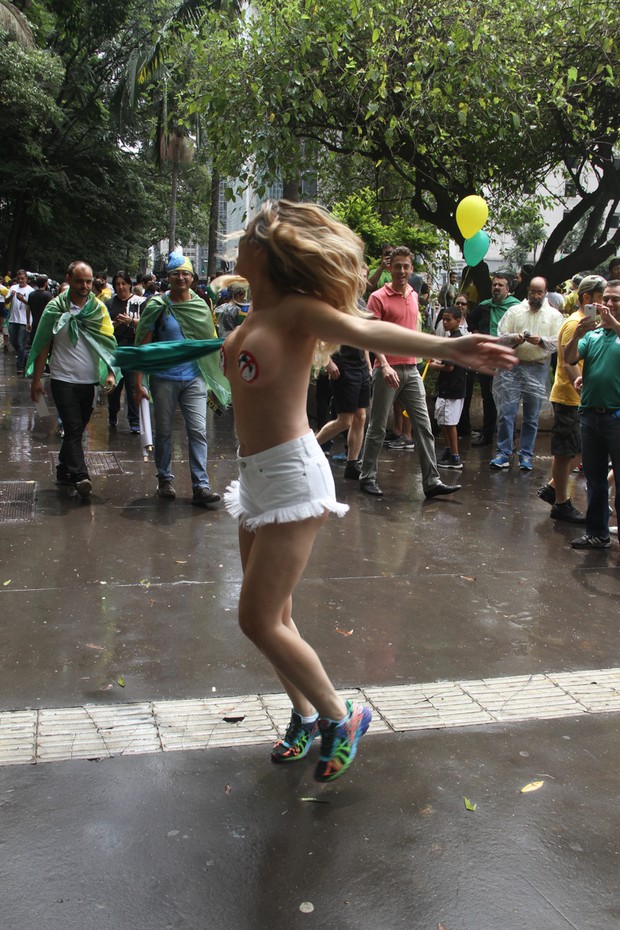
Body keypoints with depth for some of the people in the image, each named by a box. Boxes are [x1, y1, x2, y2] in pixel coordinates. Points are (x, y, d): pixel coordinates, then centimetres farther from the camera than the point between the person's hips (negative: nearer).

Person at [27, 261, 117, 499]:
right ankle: (80, 477, -16)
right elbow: (43, 345, -1)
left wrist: (110, 372, -9)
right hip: (64, 380, -3)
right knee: (73, 429, -11)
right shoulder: (56, 308, -3)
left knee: (76, 429, 13)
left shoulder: (99, 308, 5)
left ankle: (64, 471, 26)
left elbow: (108, 342, 5)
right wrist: (36, 379, -3)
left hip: (89, 381, 4)